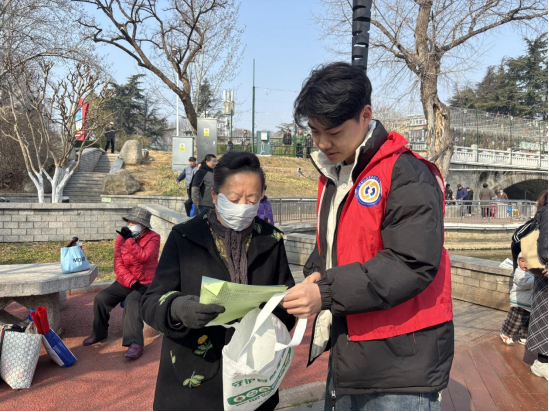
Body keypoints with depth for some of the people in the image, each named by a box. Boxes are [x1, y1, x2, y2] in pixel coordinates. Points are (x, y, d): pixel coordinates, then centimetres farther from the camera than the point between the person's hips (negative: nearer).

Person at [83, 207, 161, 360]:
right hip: (125, 282, 5)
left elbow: (143, 257, -26)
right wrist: (132, 282, -18)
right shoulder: (121, 238, 2)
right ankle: (100, 332, 11)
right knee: (101, 298, -12)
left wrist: (129, 239, -24)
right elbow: (118, 265, -4)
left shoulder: (153, 237, -9)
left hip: (145, 283, -5)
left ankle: (136, 343, -33)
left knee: (132, 301, -33)